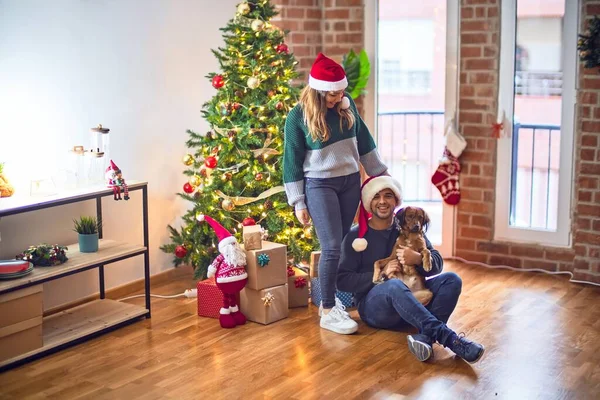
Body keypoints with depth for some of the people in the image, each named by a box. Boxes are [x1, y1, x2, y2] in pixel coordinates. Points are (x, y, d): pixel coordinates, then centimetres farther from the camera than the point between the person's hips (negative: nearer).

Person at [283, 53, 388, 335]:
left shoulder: (346, 105, 1)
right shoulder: (298, 116, -12)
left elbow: (363, 141, 12)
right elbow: (292, 162, -7)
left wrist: (381, 173, 15)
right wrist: (298, 203, -7)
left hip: (350, 182, 5)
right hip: (319, 186, -5)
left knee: (340, 245, 9)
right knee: (332, 247, -10)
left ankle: (330, 296, 25)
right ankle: (328, 311, -2)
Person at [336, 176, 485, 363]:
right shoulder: (356, 236, 1)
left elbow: (437, 264, 4)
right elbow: (342, 280, -7)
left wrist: (418, 259, -19)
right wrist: (381, 274, -18)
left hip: (412, 299, 5)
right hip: (373, 305, -4)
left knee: (451, 279, -18)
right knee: (395, 286, -37)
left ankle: (424, 337, -40)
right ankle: (449, 338, -42)